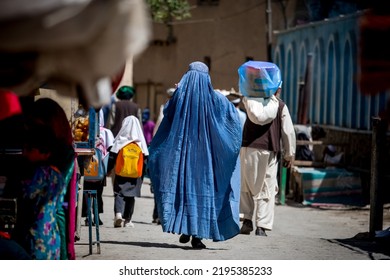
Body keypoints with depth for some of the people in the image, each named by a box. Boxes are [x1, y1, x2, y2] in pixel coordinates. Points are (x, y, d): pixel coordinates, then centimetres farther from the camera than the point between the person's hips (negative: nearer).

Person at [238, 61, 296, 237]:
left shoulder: (249, 100, 2)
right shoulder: (281, 106, 5)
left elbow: (258, 117, -18)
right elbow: (288, 131, 4)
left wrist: (273, 99, -5)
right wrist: (289, 154, 12)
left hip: (249, 148, 0)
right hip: (269, 150, 0)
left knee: (246, 186, 12)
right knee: (266, 189, 4)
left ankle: (247, 220, 3)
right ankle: (262, 226, -3)